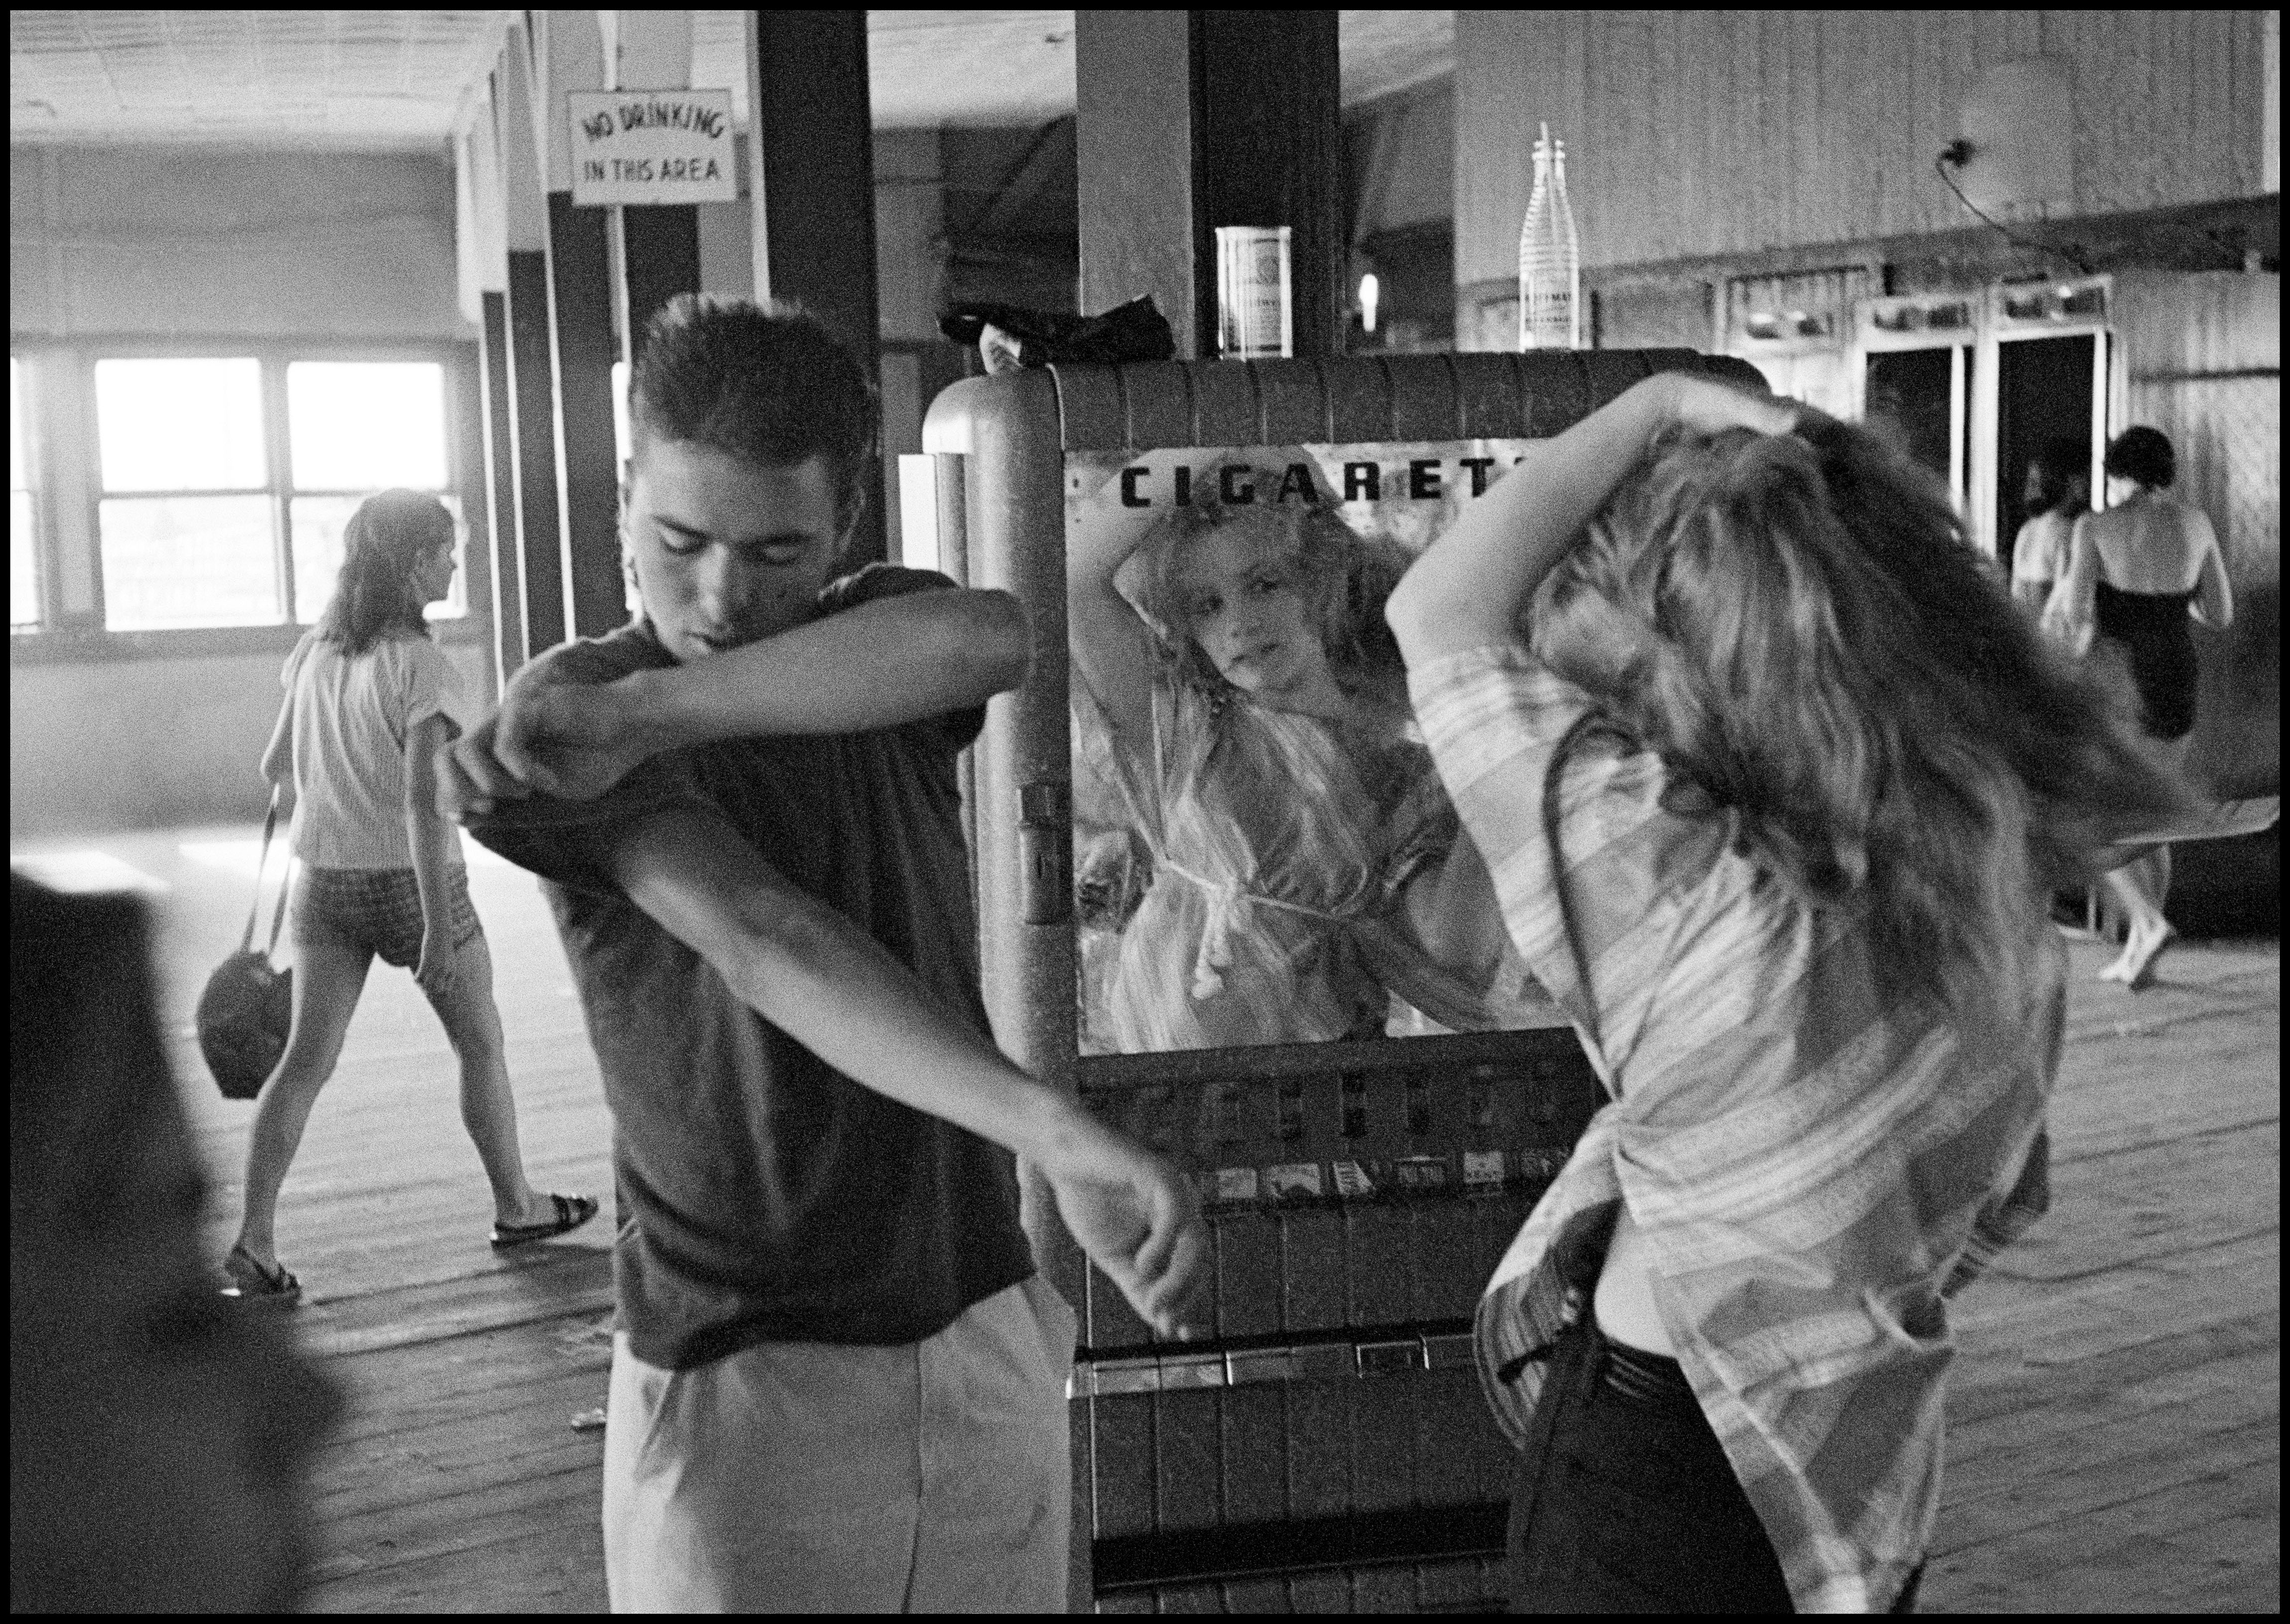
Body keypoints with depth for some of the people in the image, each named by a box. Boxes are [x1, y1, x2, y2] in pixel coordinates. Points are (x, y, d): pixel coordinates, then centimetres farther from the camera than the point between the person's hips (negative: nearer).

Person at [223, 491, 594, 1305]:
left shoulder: (314, 653, 2)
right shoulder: (419, 665, -18)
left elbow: (276, 766, 12)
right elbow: (422, 802, -23)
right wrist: (438, 928, -22)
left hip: (325, 879, 5)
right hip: (410, 879, -5)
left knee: (305, 1060, 5)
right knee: (480, 1043, 14)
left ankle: (254, 1238, -3)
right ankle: (514, 1206, 27)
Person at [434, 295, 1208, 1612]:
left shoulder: (876, 651, 4)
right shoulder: (570, 717, -10)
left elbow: (991, 640, -22)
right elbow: (767, 942, -27)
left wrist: (649, 713, -28)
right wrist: (1059, 1133, -40)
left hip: (987, 1343, 4)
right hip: (744, 1386, -4)